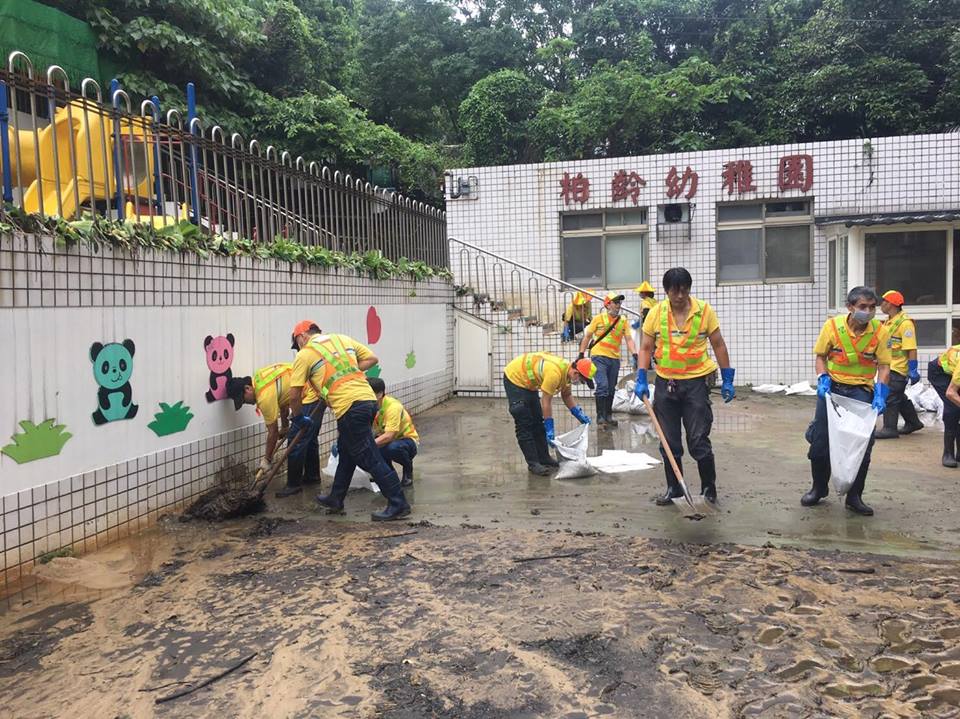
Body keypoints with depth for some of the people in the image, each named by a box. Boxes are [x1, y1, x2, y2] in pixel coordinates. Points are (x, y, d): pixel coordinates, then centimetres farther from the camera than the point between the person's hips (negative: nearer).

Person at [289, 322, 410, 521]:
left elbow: (295, 395, 3)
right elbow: (372, 359, 20)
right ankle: (336, 499, 34)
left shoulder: (305, 355, 4)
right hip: (368, 399, 8)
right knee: (346, 452, 22)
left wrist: (297, 417, 21)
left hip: (350, 407, -8)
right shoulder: (343, 339, 20)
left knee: (369, 458, -3)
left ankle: (398, 504, -2)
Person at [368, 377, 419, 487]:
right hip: (385, 440, 6)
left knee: (392, 447, -39)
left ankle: (408, 469, -6)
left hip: (408, 440, -6)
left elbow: (389, 436, -36)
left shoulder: (393, 407, -28)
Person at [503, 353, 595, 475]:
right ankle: (533, 463, -8)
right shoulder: (555, 373, -33)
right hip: (514, 378, -10)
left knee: (537, 422, 12)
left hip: (528, 382, 10)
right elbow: (546, 402, -27)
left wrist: (580, 415, 4)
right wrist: (550, 429, -21)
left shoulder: (567, 370, -6)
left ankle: (544, 458, 18)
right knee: (524, 425, -10)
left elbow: (567, 395, 11)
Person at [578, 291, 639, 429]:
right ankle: (600, 418, -7)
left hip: (614, 358, 4)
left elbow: (629, 339, 0)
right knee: (603, 386, -14)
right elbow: (587, 337, 4)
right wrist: (581, 354, 2)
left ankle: (608, 416, 26)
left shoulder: (623, 320, 4)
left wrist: (635, 355, -14)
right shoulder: (598, 319, -4)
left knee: (611, 389, 12)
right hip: (599, 357, -4)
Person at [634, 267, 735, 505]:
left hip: (695, 382, -2)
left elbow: (718, 345, 3)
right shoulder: (656, 313, -1)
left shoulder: (704, 310, -4)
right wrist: (641, 380, -6)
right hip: (665, 383, 2)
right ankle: (674, 488, 24)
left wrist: (727, 380, 2)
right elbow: (646, 348, 4)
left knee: (699, 440, -2)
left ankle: (709, 487, 17)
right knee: (668, 442, 9)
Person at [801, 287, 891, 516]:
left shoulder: (880, 331, -10)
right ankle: (818, 488, 23)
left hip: (862, 391, 0)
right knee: (820, 441, 2)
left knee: (862, 443, -4)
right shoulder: (832, 325, -9)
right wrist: (823, 379, -13)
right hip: (832, 387, 0)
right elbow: (821, 356, 3)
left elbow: (884, 366, -7)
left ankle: (854, 497, 12)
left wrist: (880, 395, -20)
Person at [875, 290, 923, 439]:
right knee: (899, 397, 19)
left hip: (898, 368, -10)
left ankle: (890, 429, 1)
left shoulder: (905, 323, -17)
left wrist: (913, 369, -22)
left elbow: (911, 348, -21)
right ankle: (913, 422, 32)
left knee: (890, 398, -6)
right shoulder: (889, 321, 12)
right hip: (890, 366, 10)